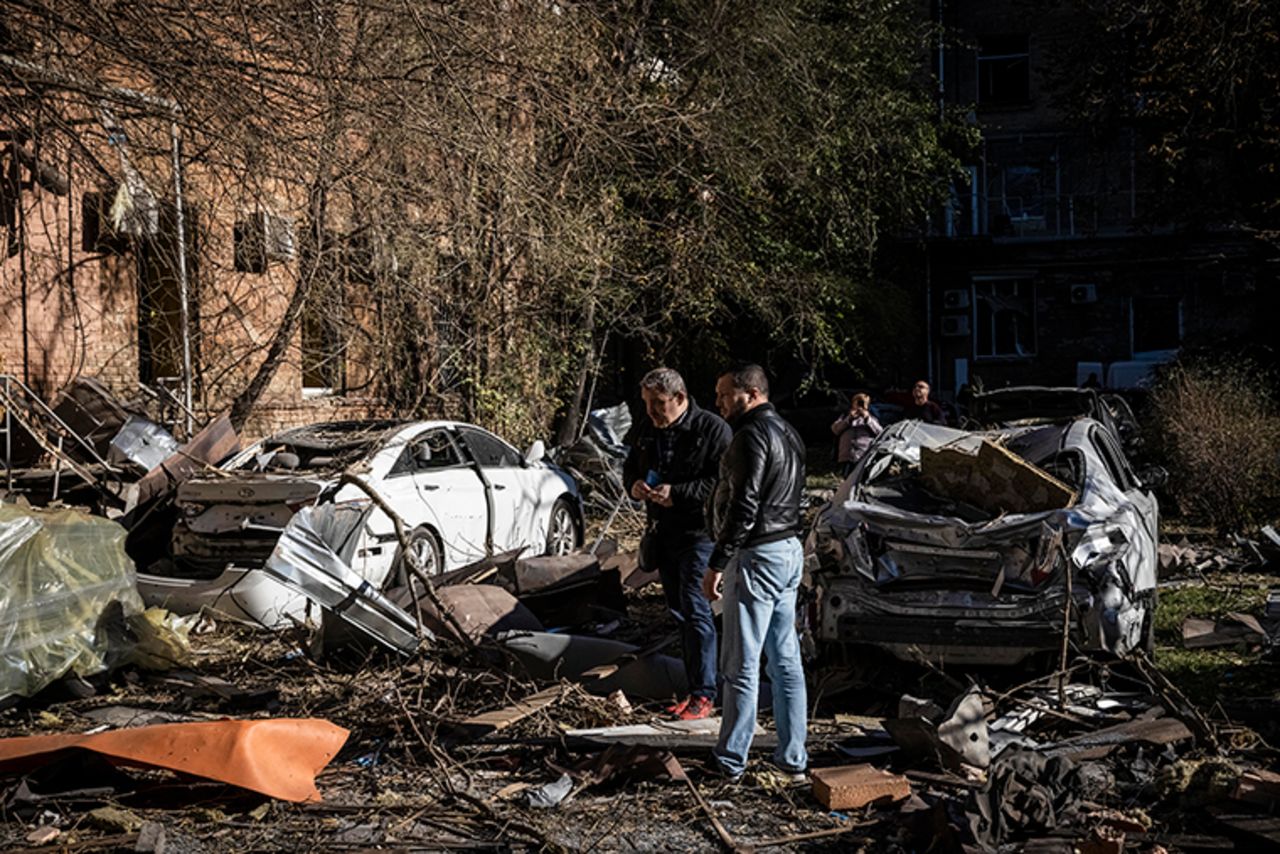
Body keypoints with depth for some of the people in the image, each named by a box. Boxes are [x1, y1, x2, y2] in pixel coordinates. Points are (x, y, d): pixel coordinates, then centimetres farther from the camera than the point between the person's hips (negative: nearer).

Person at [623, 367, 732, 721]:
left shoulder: (712, 429, -12)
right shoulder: (645, 430, 10)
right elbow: (630, 466, 23)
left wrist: (678, 493, -23)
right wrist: (634, 484, -1)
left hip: (698, 533, -8)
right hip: (662, 533, 8)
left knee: (695, 610, -9)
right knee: (678, 611, 12)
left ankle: (704, 695, -1)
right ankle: (695, 688, 21)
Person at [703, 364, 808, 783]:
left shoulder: (752, 435, -15)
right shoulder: (789, 434, 16)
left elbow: (743, 506, -21)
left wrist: (717, 564, -19)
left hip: (757, 557, -10)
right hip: (790, 551, 10)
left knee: (741, 666, -2)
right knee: (786, 661, 12)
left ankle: (730, 760, 6)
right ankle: (793, 758, 17)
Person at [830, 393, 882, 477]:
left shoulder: (871, 418, 20)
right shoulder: (845, 417, 22)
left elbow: (880, 432, 3)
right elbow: (835, 429, 5)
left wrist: (867, 419, -5)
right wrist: (849, 419, -4)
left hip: (865, 458, -1)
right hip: (847, 457, 2)